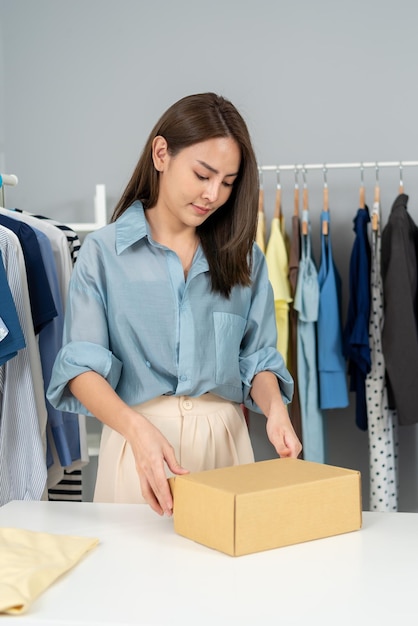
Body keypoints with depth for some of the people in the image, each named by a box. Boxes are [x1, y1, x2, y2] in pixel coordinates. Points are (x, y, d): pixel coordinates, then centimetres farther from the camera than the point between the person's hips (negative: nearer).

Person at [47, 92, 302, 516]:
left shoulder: (244, 258, 9)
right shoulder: (103, 252, -1)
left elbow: (257, 359, 8)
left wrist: (274, 409, -13)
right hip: (138, 436, -2)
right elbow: (82, 366, -8)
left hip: (224, 438, 3)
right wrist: (138, 429, -25)